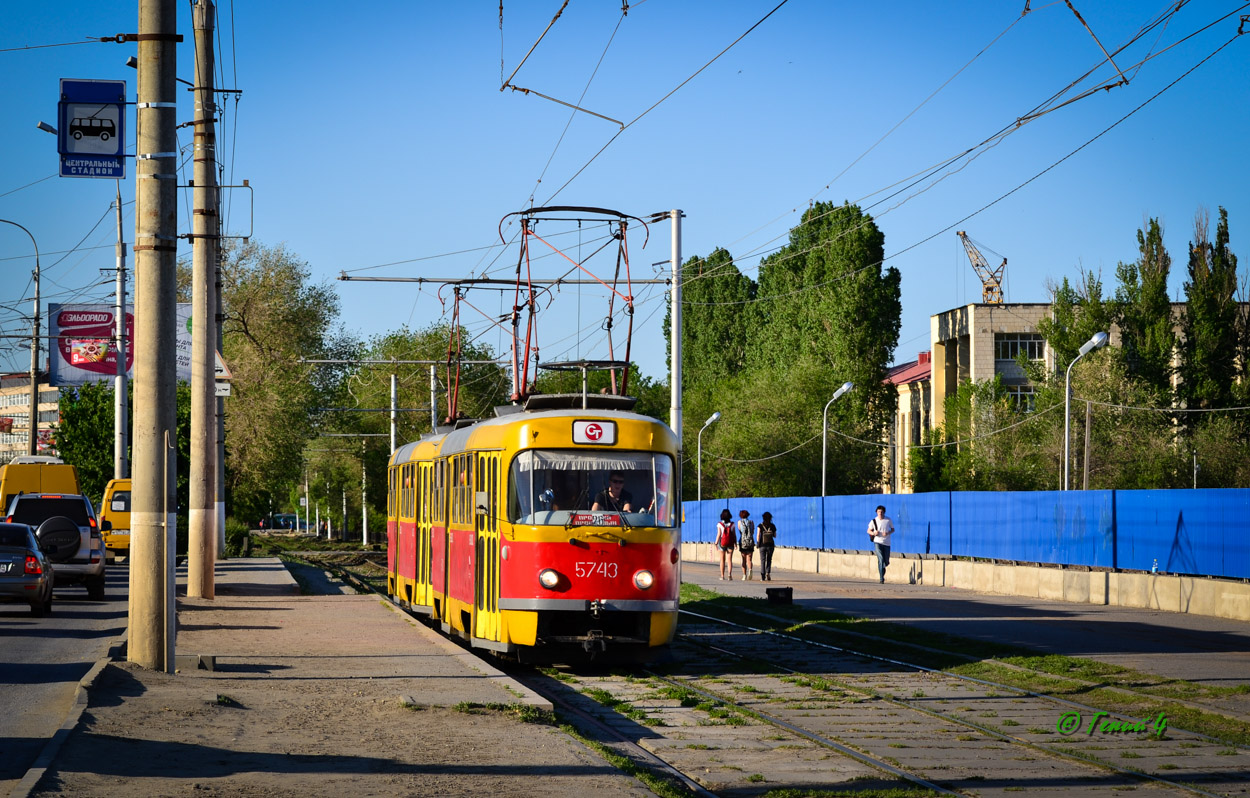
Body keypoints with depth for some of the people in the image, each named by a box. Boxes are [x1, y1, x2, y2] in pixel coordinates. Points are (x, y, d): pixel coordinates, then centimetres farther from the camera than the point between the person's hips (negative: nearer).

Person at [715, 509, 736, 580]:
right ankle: (730, 574, -18)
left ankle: (722, 576, 10)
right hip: (730, 543, 0)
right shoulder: (732, 524, -2)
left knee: (722, 560, 9)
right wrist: (735, 543, 7)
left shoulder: (720, 524, -6)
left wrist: (716, 543, -2)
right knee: (730, 560, 0)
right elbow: (734, 535, -1)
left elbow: (719, 534, -8)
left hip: (722, 543, 0)